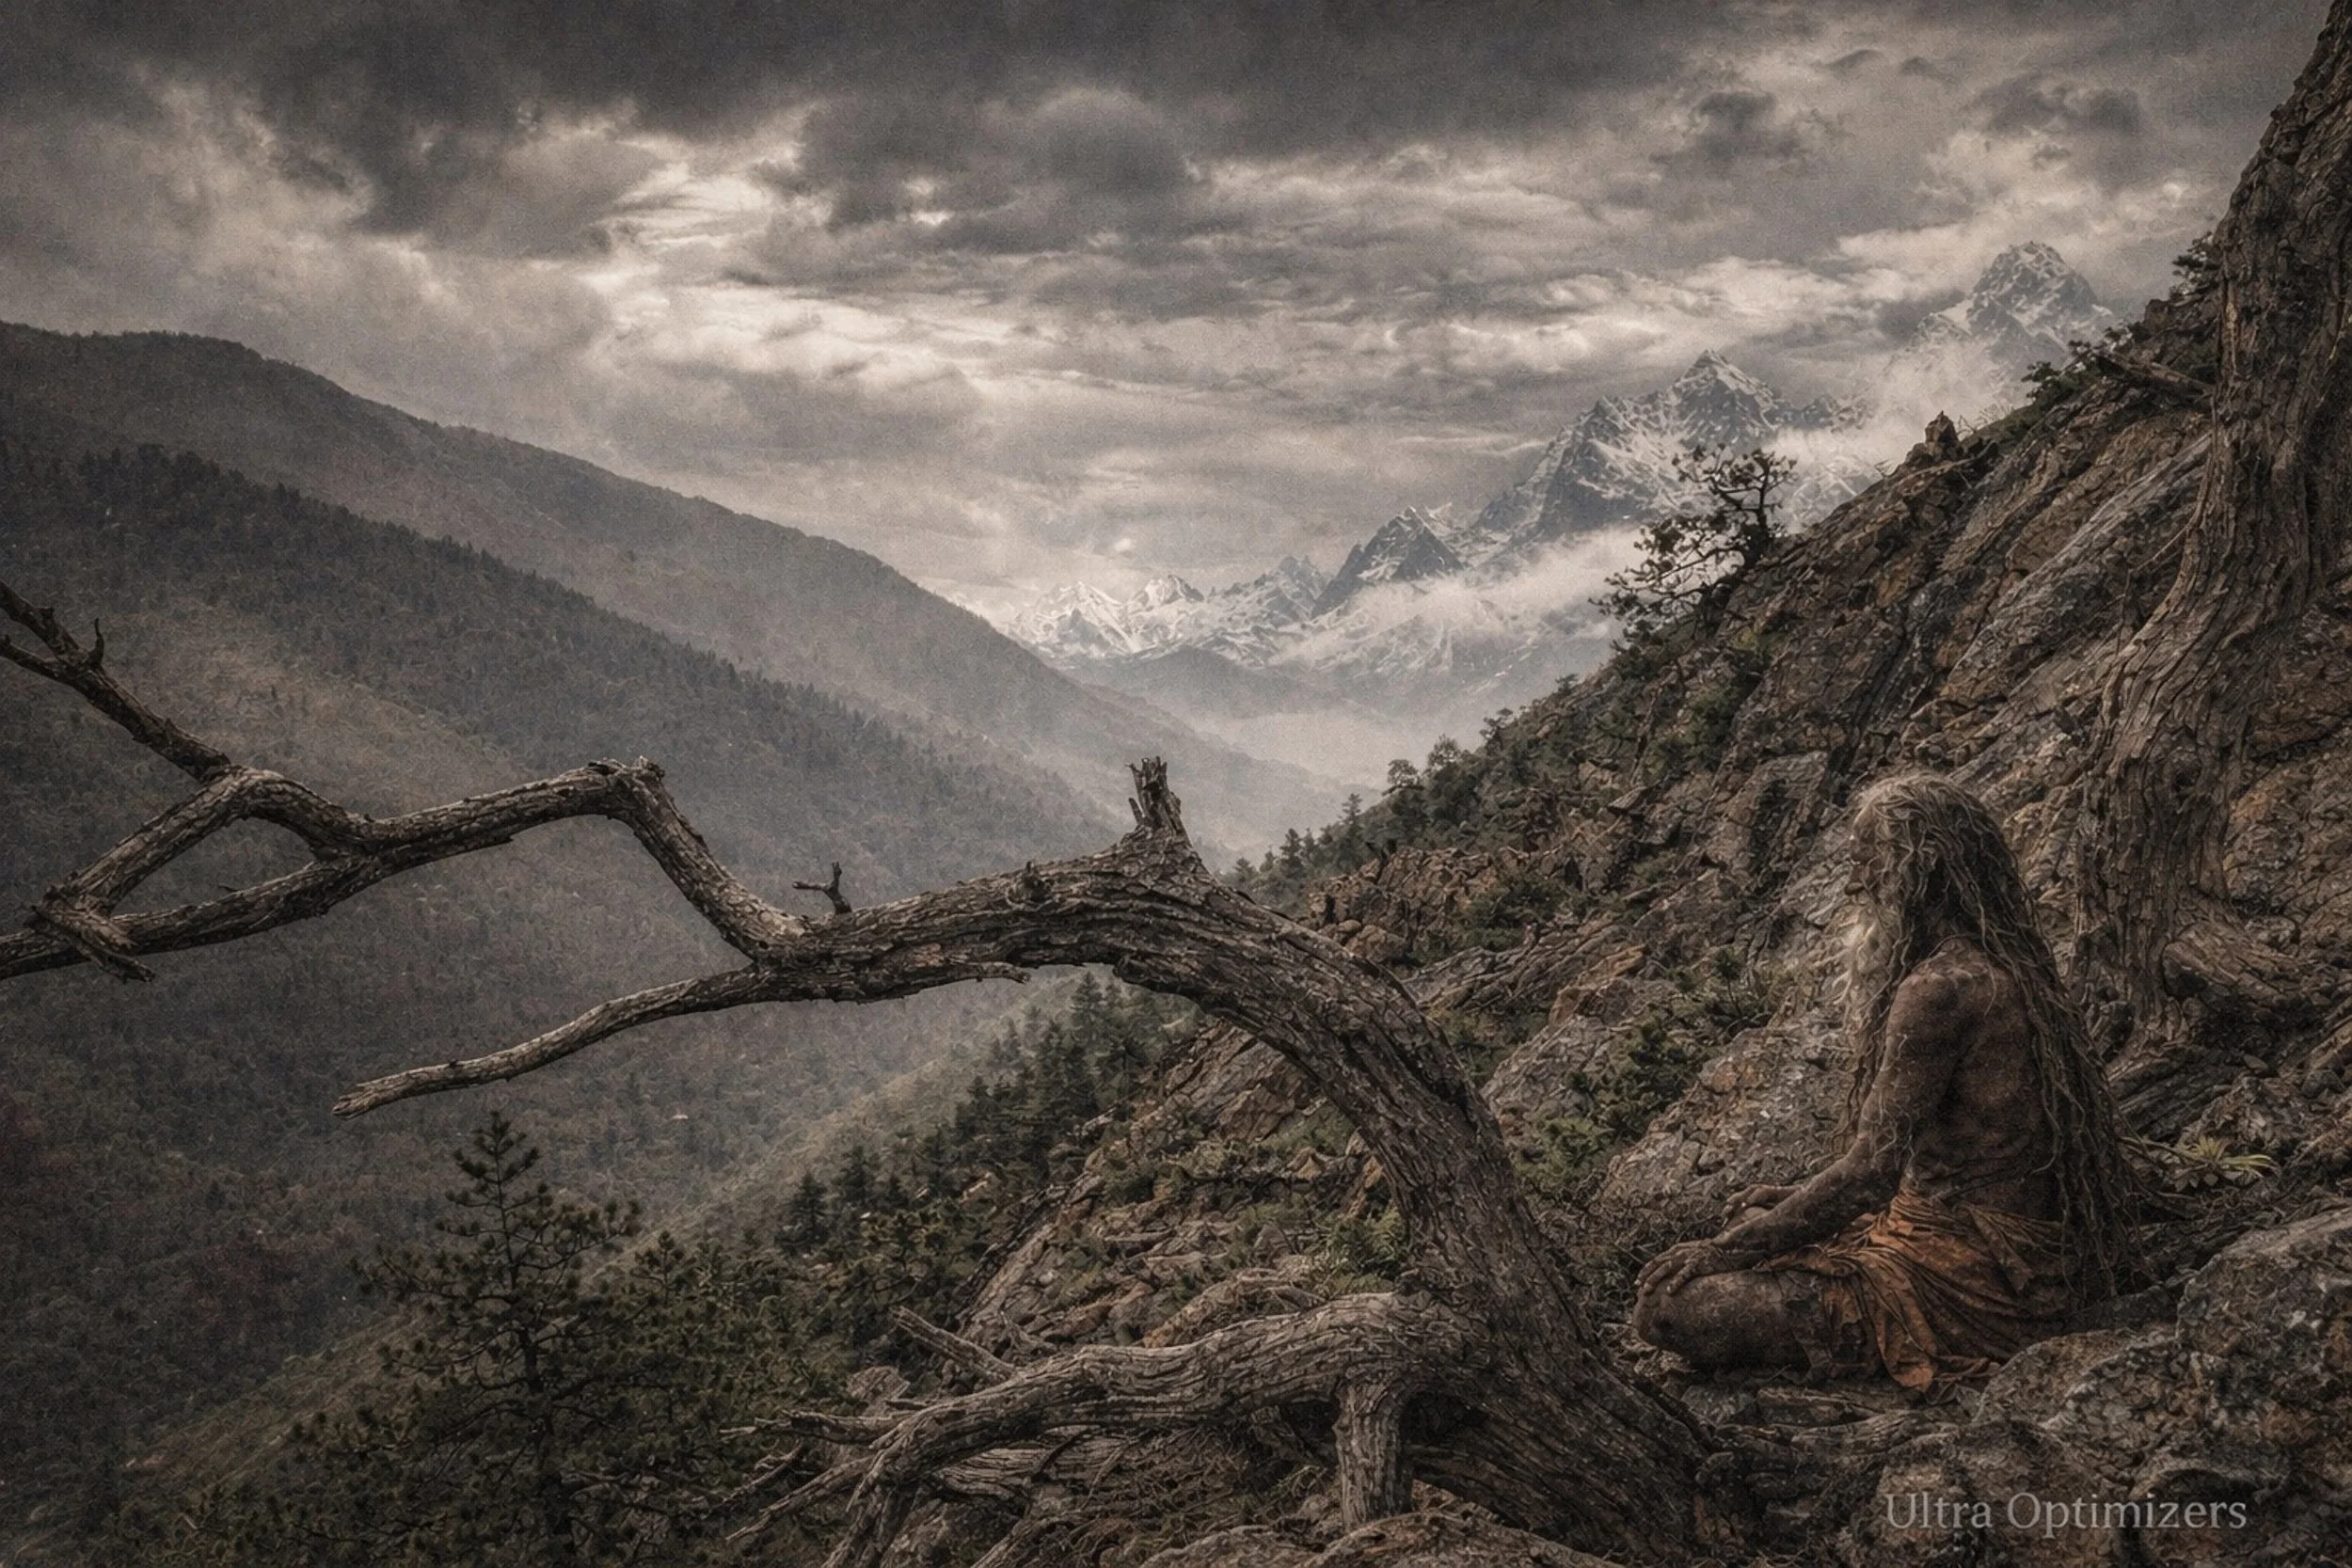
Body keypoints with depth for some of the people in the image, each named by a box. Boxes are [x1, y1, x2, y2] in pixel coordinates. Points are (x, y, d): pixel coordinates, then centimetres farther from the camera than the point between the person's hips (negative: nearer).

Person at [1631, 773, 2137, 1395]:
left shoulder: (1940, 989, -23)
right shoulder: (2000, 965, 9)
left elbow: (1871, 1172, -24)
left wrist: (1726, 1249, -16)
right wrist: (1798, 1201, 21)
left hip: (1979, 1282, -10)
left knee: (1672, 1306, -13)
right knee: (1758, 1213, 26)